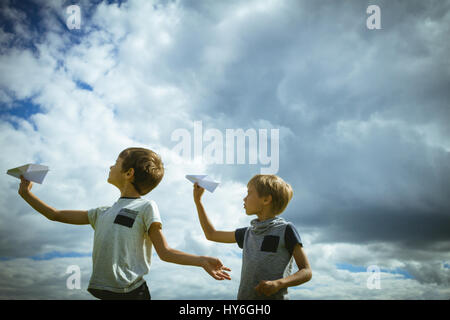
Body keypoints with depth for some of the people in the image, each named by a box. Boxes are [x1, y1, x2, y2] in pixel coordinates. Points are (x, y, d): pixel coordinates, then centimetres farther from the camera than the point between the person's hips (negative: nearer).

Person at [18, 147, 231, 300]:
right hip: (100, 291, 6)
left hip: (131, 292, -6)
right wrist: (27, 194, 21)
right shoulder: (102, 213, 17)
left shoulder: (145, 207, 0)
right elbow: (56, 215, 24)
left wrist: (201, 261, -18)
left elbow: (164, 252, -5)